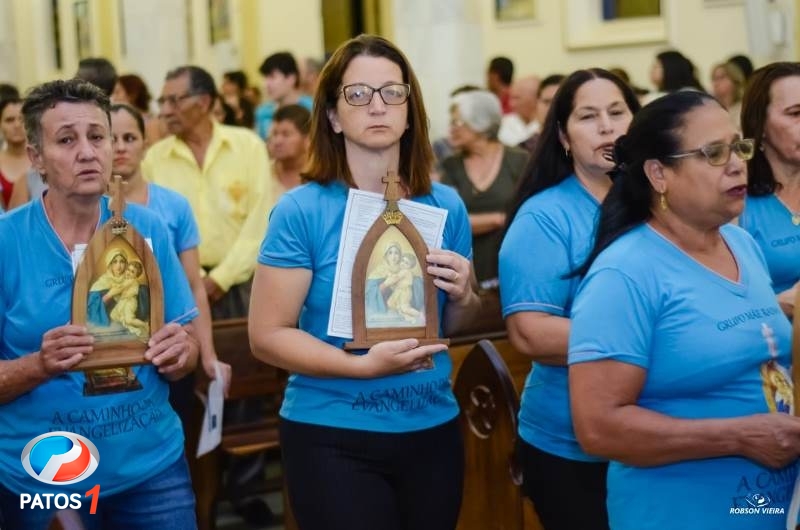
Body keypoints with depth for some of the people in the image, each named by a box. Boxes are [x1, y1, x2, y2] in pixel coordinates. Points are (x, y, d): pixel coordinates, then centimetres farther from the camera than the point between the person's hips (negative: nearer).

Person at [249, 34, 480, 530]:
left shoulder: (446, 206, 1)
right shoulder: (302, 211, -10)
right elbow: (267, 334, -12)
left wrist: (462, 298, -9)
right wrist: (362, 365, -23)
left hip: (433, 430, 4)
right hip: (333, 438, -4)